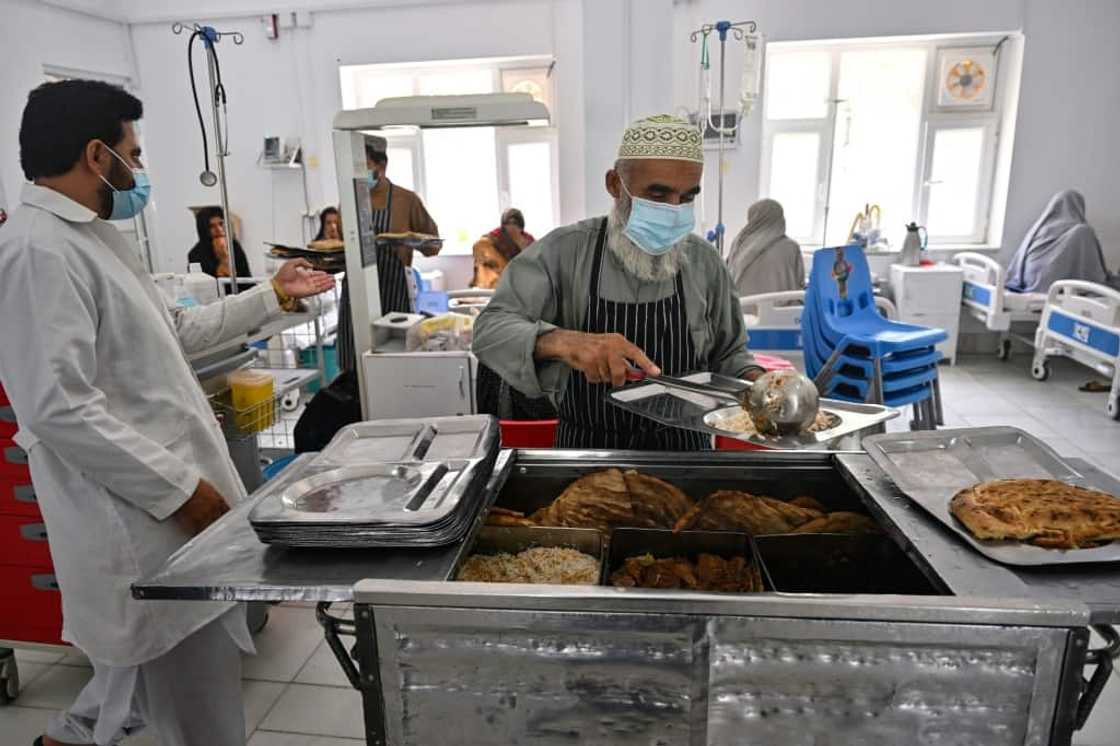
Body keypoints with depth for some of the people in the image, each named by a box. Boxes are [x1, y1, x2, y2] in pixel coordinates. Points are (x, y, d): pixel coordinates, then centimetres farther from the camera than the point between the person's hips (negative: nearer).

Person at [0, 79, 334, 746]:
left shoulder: (95, 235, 14)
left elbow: (172, 330, 23)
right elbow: (58, 407, -25)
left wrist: (270, 297, 26)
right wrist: (178, 489, -21)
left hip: (168, 498, 10)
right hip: (145, 517, -10)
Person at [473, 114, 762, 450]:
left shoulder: (705, 262, 0)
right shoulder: (563, 251, -8)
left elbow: (727, 354, 11)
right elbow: (490, 330, -16)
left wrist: (755, 381, -11)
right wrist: (562, 341, -35)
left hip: (681, 451, 4)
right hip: (585, 449, -3)